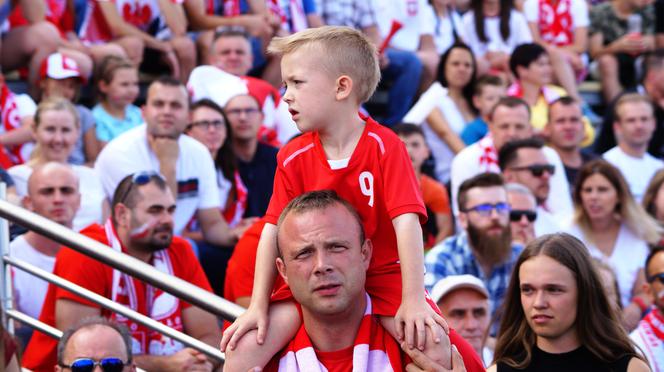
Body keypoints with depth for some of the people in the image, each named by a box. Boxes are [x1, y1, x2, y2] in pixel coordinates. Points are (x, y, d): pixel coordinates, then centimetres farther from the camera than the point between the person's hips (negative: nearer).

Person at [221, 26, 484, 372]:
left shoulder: (384, 146, -15)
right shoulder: (293, 157, -4)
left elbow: (406, 221, -22)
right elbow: (274, 228, -5)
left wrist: (414, 301, -28)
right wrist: (258, 305, -12)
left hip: (383, 273, -3)